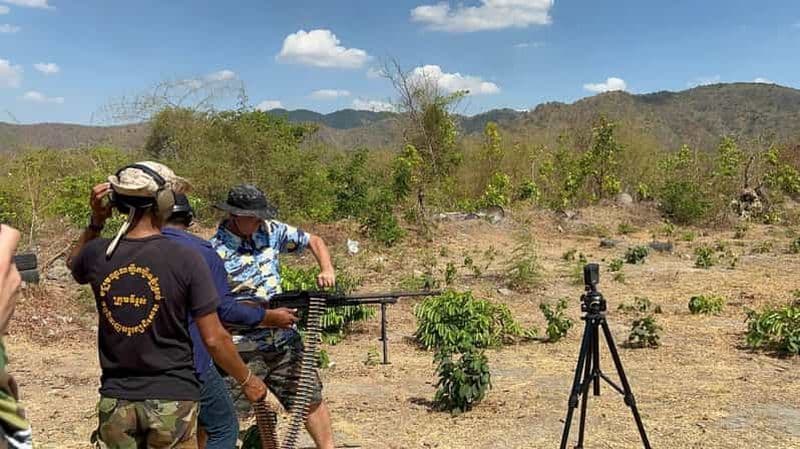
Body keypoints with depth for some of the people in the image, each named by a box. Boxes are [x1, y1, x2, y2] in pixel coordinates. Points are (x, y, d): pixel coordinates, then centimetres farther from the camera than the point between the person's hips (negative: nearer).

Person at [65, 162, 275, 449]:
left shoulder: (97, 255, -4)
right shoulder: (186, 260, -15)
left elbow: (74, 264, 24)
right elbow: (213, 339, -12)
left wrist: (95, 222, 13)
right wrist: (247, 381, 2)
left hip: (115, 399, 4)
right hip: (171, 398, -4)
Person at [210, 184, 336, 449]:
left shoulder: (271, 231, 1)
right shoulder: (214, 252, -14)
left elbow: (314, 242, 12)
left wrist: (327, 270, -7)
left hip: (284, 340, 5)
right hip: (242, 351, -5)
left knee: (311, 399, 13)